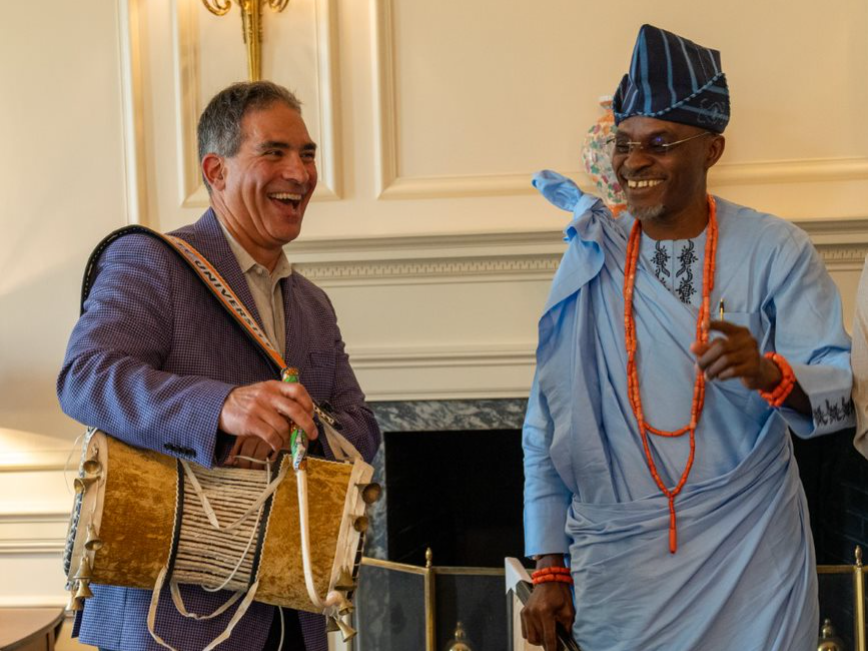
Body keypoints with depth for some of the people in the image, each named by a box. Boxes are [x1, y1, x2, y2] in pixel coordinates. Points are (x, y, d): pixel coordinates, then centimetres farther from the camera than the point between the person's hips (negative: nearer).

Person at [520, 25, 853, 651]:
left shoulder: (774, 252, -6)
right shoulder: (590, 261, 0)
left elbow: (845, 391, -9)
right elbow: (550, 424, 3)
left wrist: (770, 374, -31)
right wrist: (549, 567, 2)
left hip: (748, 568, -1)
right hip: (618, 570, 2)